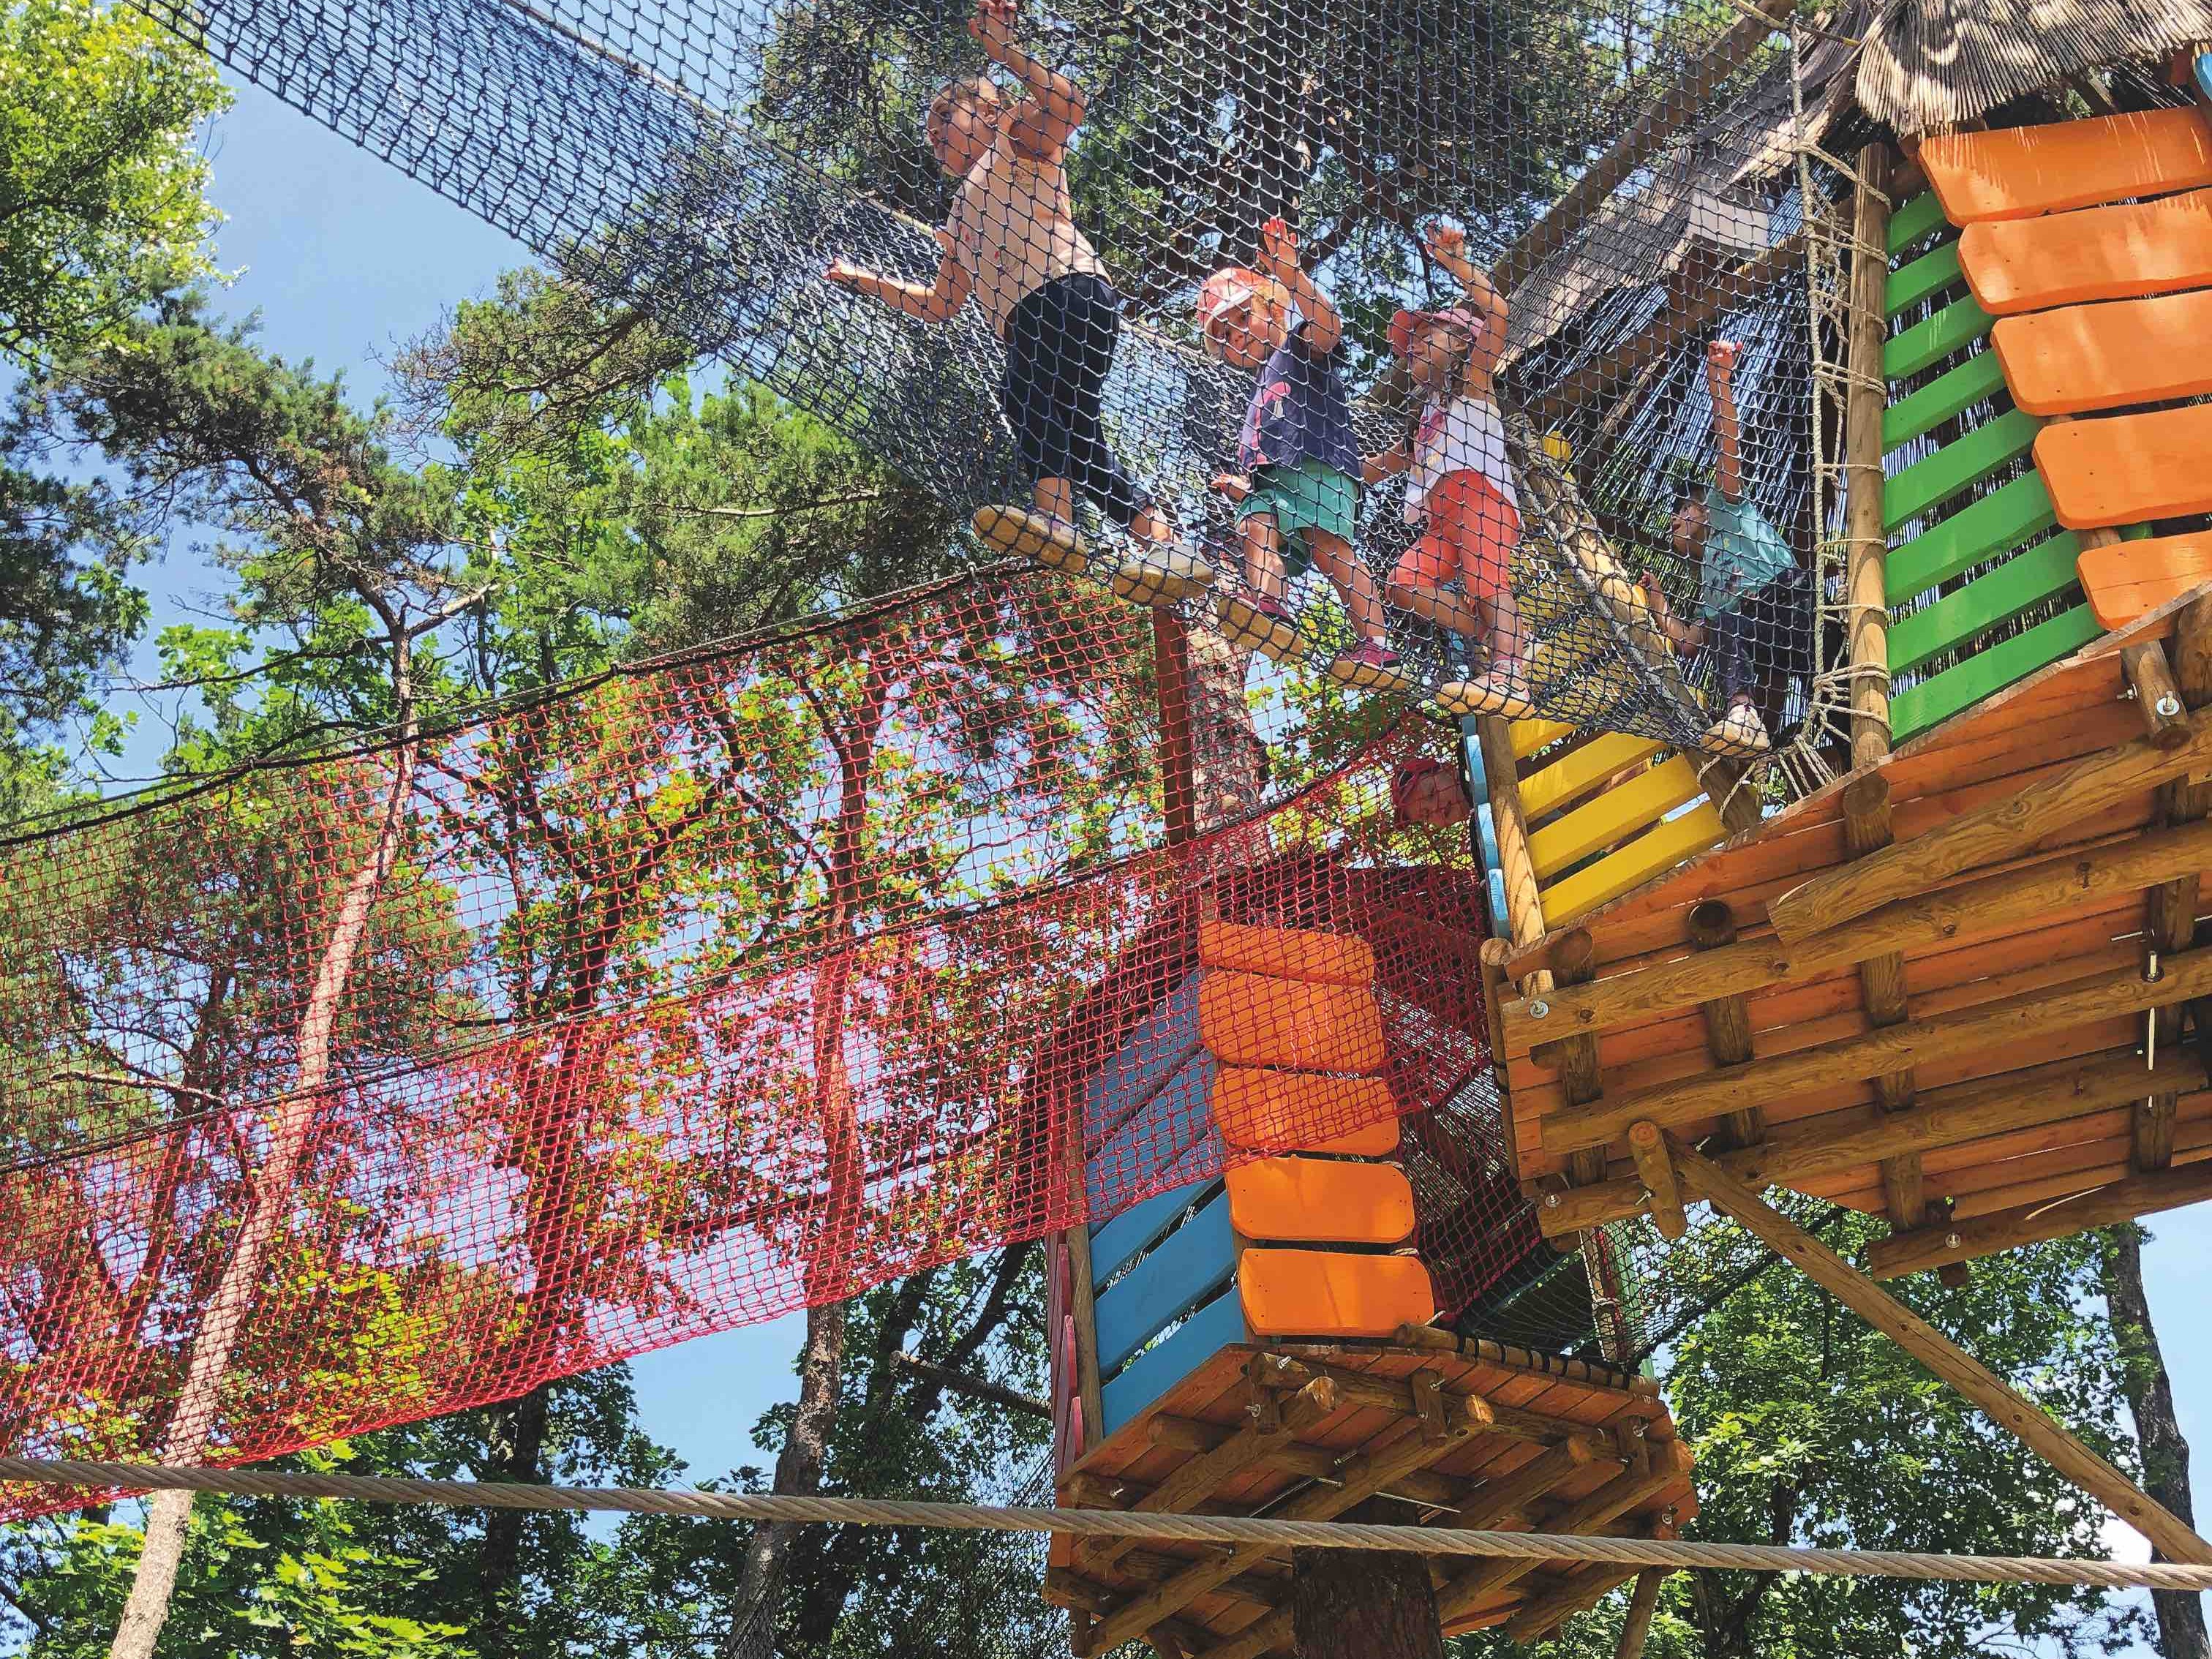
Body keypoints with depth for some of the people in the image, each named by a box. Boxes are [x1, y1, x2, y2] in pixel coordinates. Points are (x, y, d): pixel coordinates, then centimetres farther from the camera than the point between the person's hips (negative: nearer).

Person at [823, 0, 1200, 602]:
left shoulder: (1014, 132, 21)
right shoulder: (962, 216, 41)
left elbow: (1065, 103, -2)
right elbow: (939, 305, 44)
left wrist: (1003, 49, -4)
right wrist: (867, 282, 45)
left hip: (1067, 290, -8)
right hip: (1025, 321, 8)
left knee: (1031, 391, -32)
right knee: (1067, 429, -14)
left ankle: (1054, 516, -54)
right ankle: (1160, 541, -26)